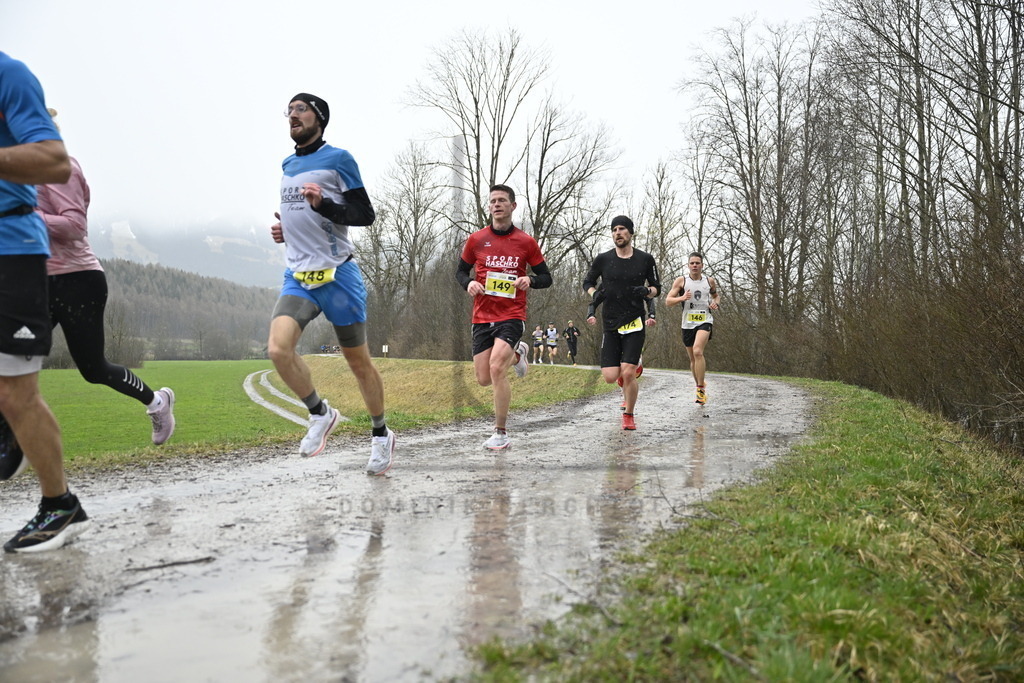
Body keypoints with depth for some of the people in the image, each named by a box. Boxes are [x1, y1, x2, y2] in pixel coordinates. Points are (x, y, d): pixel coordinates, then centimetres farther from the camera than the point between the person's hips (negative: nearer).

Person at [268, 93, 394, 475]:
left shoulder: (338, 159, -4)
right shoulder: (287, 166, 16)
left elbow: (365, 215, -9)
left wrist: (323, 204, -23)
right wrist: (285, 229, 10)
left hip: (338, 275, -5)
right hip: (298, 277, 5)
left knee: (358, 361, 5)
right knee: (278, 350, -19)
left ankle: (381, 434, 25)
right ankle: (321, 414, 4)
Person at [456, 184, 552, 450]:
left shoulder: (526, 242, 1)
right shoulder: (475, 240, 5)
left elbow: (546, 277, 8)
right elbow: (461, 270, 16)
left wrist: (530, 280, -15)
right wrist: (468, 283, -7)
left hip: (512, 316, -3)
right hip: (482, 316, 3)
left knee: (496, 368, -22)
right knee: (483, 379, 4)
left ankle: (501, 433, -7)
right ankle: (517, 353, 37)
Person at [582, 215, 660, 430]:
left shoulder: (645, 259, 2)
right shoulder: (603, 259, 3)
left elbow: (657, 287, 13)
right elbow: (587, 282, 17)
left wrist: (647, 291, -9)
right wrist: (594, 294, -3)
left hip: (635, 322, -1)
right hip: (610, 324, 2)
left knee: (628, 373, -12)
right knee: (610, 376, -5)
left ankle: (628, 415, 11)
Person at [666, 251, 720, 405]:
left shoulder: (710, 281, 7)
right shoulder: (681, 281, 1)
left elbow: (716, 295, 25)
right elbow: (668, 301, -2)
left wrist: (715, 303, 3)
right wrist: (682, 298, -20)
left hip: (704, 321, -2)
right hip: (687, 323, 2)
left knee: (697, 351, -25)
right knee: (692, 358, 11)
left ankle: (701, 389, -19)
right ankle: (700, 386, 32)